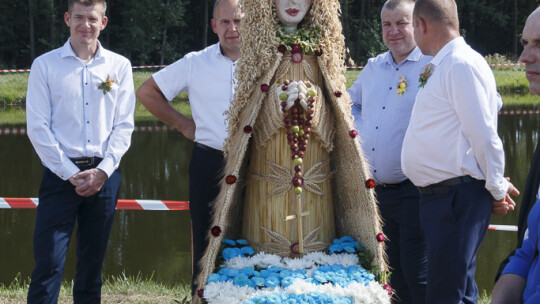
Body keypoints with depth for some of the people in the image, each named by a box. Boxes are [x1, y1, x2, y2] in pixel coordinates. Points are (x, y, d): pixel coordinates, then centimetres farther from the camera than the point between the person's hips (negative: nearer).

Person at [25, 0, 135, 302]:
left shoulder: (119, 66, 7)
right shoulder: (45, 65, 1)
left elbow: (124, 125, 6)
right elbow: (38, 127, -3)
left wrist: (103, 170, -7)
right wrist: (71, 173, -9)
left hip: (104, 173, 2)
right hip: (61, 173, -2)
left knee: (93, 262, 8)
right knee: (48, 262, -10)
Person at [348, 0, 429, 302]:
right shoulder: (373, 68, 15)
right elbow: (351, 103, 33)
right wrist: (359, 131, 15)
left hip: (413, 190, -7)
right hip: (376, 191, 7)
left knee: (417, 277, -8)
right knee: (392, 274, 14)